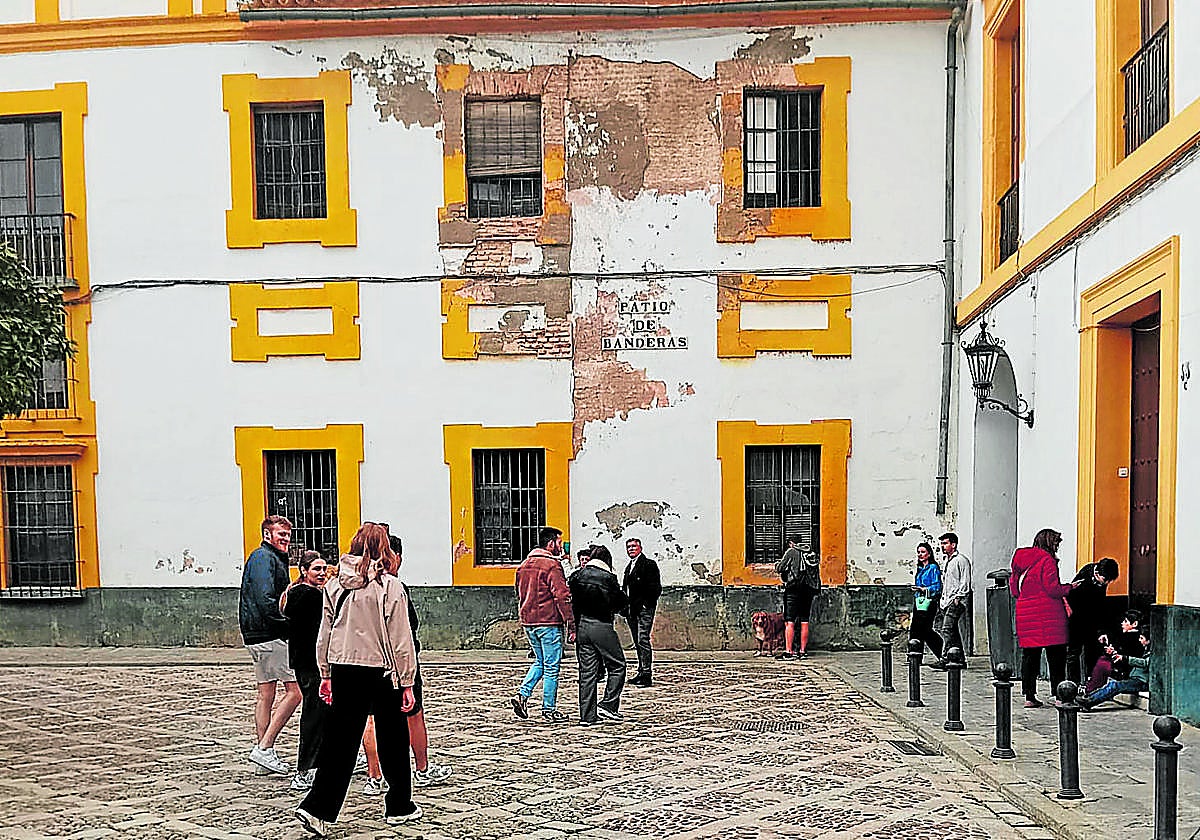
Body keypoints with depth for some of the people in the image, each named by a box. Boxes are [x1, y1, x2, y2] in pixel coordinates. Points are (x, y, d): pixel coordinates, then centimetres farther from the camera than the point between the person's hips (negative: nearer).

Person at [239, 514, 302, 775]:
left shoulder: (273, 558, 22)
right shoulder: (264, 558, -11)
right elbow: (266, 600, -23)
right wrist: (289, 619, -19)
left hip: (256, 636, 11)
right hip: (270, 635, -11)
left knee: (266, 694, 13)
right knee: (295, 690, -7)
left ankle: (264, 751, 18)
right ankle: (264, 748, -7)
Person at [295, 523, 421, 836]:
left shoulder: (335, 585, 2)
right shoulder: (390, 587, -11)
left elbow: (325, 634, 8)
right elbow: (401, 639, -9)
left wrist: (327, 675, 17)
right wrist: (406, 683, -2)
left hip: (344, 670, 4)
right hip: (382, 672, -4)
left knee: (340, 742, 9)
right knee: (392, 740, 11)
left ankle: (317, 808, 1)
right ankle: (399, 807, 23)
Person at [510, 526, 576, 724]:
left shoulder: (524, 564, 12)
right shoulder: (552, 565, -13)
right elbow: (562, 597, -17)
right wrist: (571, 625, -14)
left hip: (528, 622, 8)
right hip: (548, 622, -8)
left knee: (540, 661, 20)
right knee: (551, 667, 2)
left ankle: (522, 694, 5)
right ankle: (549, 710, 7)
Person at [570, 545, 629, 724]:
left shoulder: (577, 576, 5)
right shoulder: (608, 578, -9)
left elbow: (571, 601, 5)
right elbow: (620, 605, -3)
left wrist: (574, 627, 9)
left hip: (581, 627, 5)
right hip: (602, 627, -5)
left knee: (587, 672, 9)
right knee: (617, 666, 9)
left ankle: (587, 715, 9)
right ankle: (607, 706, 0)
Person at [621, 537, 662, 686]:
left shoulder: (649, 564, -4)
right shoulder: (629, 567, 21)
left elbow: (655, 588, -9)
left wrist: (647, 604, -14)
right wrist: (625, 607, 11)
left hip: (644, 608, -8)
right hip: (631, 610, 8)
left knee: (642, 640, -14)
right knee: (638, 642, 11)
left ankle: (647, 675, -14)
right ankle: (641, 672, 16)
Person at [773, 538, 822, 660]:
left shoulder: (791, 552, -3)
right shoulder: (813, 554, 12)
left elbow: (779, 569, -3)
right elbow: (817, 573, 16)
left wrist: (777, 565, 18)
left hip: (794, 589, -5)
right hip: (809, 590, 6)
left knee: (789, 621, -6)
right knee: (804, 621, 9)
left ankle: (788, 651, -10)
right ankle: (803, 651, 11)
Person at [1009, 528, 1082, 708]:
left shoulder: (1021, 559, 14)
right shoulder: (1047, 560, -8)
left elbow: (1014, 589, 16)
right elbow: (1053, 589, -13)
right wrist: (1069, 587, 3)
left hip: (1025, 614, 7)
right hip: (1048, 615, -7)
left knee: (1029, 655, 8)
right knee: (1056, 655, 1)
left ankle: (1029, 696, 9)